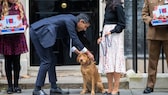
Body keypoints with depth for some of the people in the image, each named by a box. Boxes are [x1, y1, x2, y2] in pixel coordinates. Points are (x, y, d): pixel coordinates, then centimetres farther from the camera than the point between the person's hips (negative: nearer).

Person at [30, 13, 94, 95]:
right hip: (38, 32, -10)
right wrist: (87, 52, -9)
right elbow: (75, 39, -15)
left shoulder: (71, 21, 15)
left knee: (51, 60, 11)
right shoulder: (70, 20, -14)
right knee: (46, 61, -8)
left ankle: (54, 87, 15)